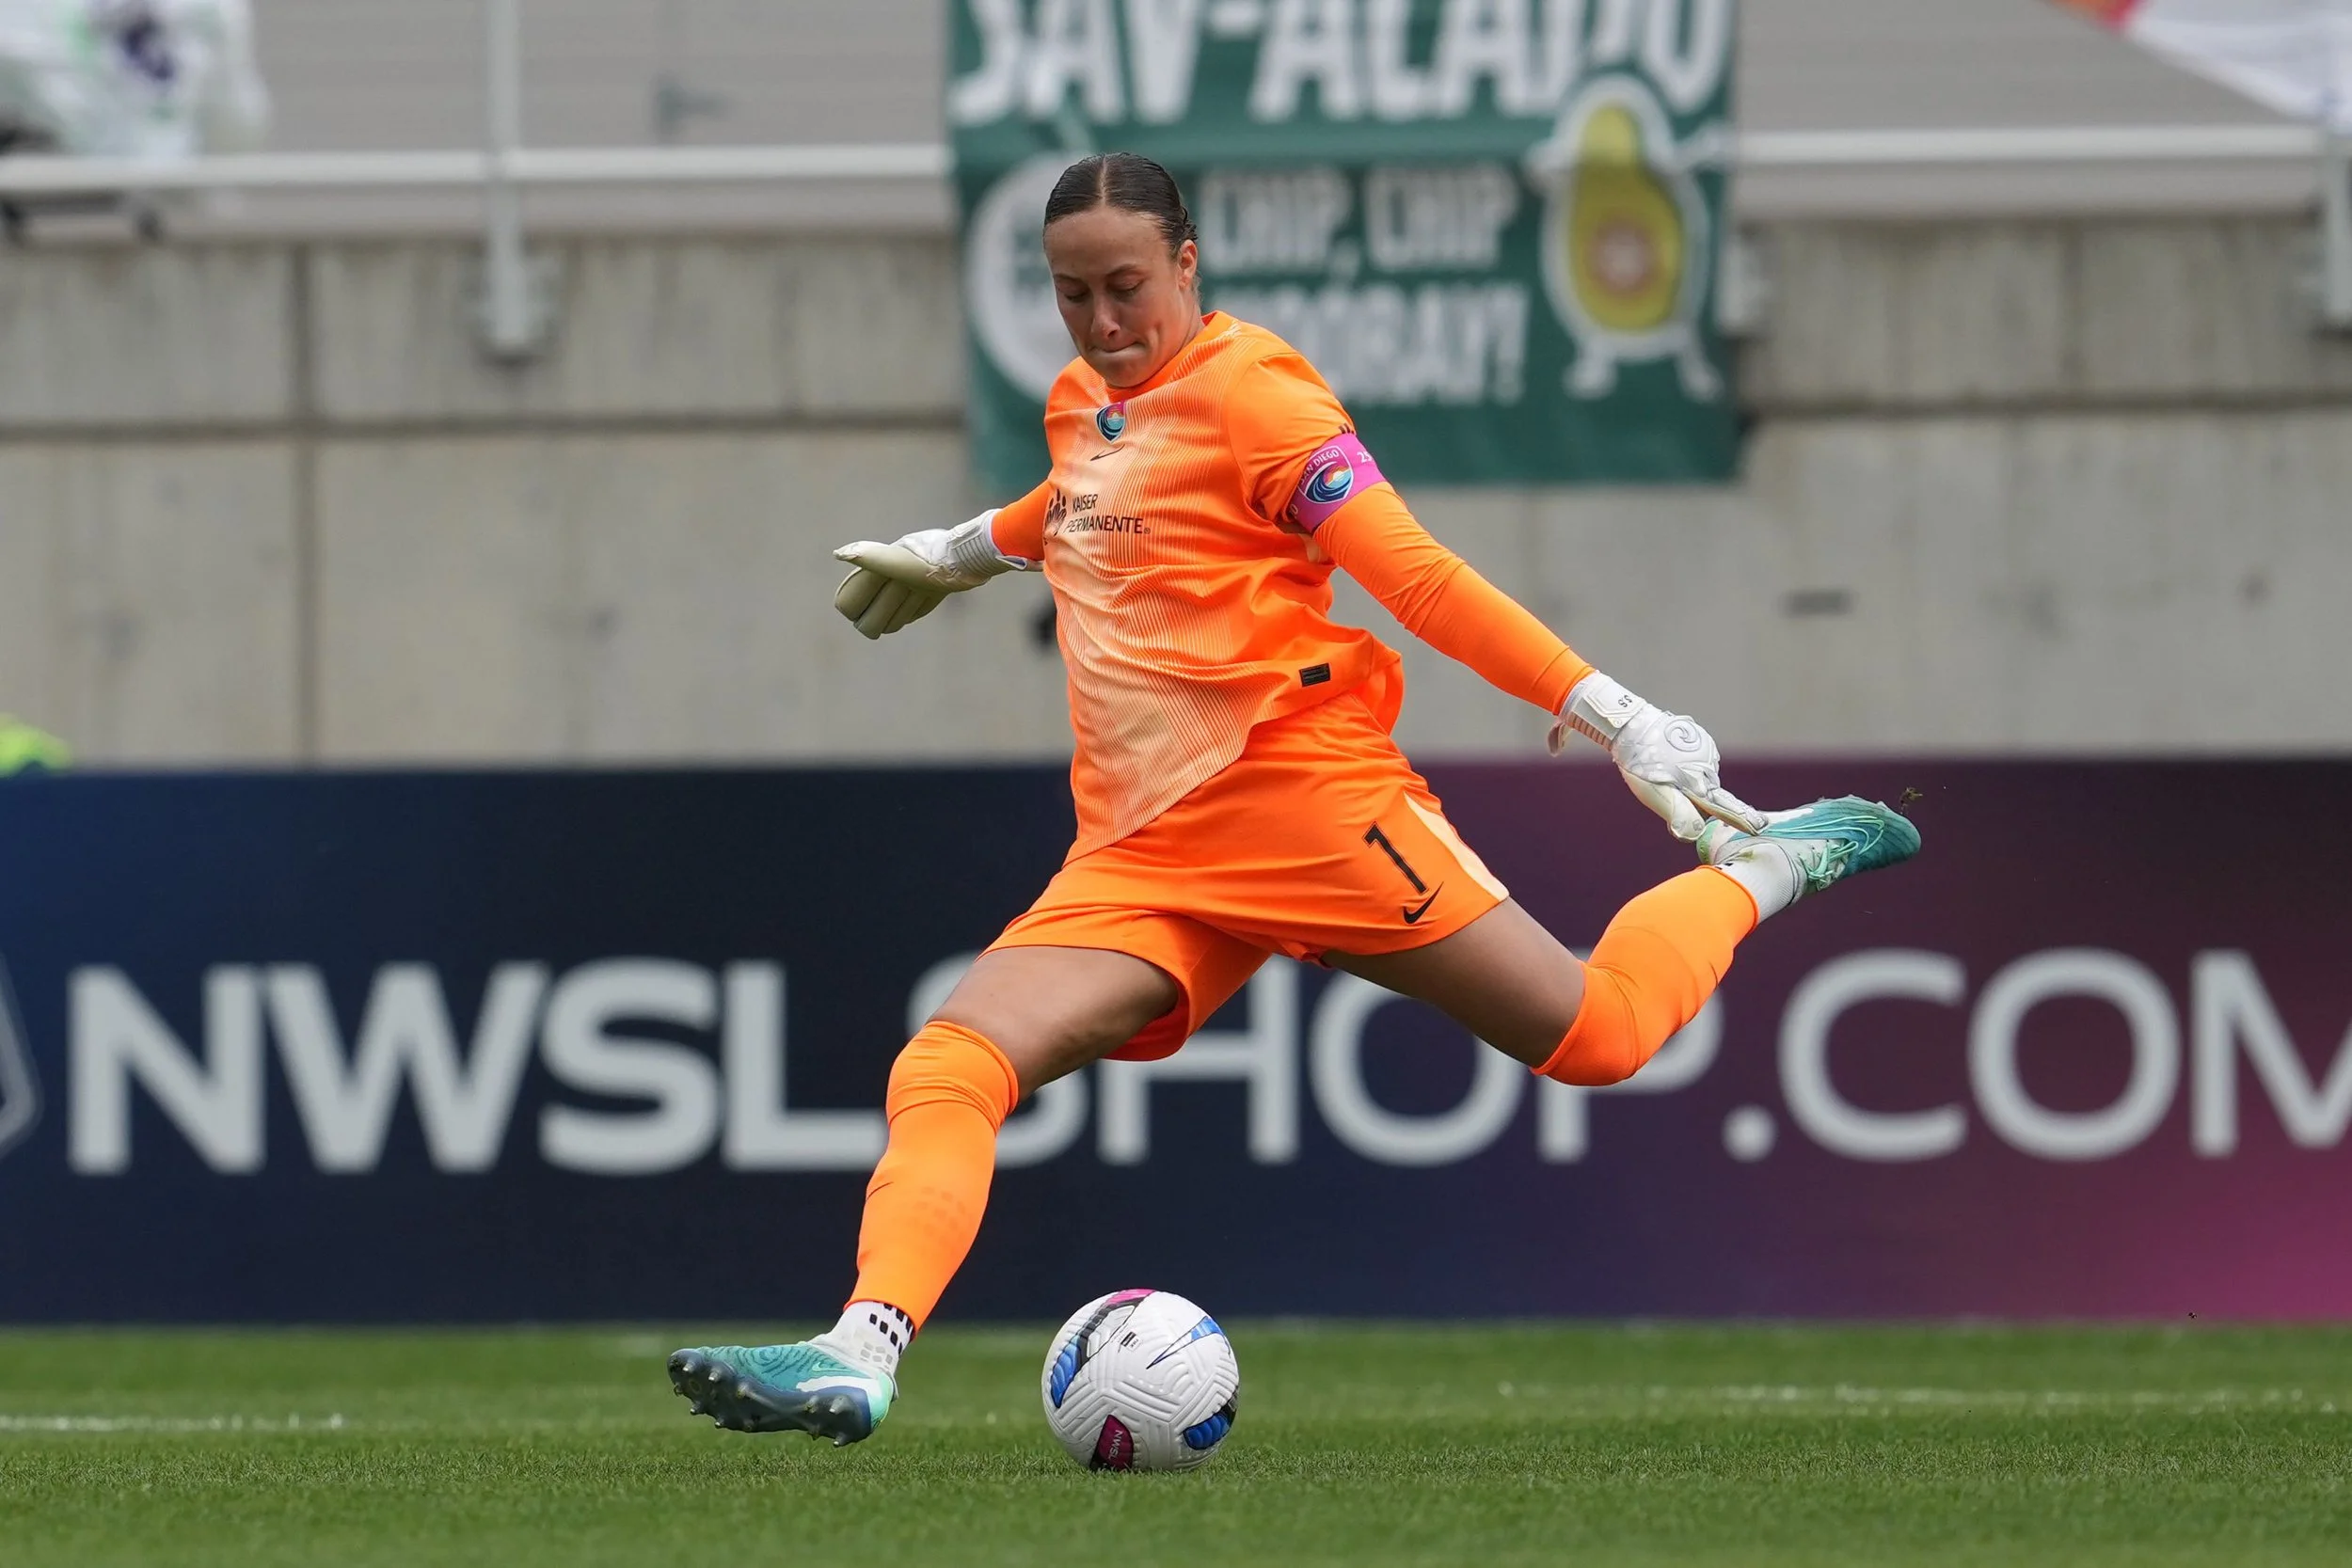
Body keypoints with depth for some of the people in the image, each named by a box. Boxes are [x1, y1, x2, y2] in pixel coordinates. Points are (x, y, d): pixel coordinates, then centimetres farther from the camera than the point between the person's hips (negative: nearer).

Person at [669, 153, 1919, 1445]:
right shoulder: (1081, 407, 16)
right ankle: (857, 1359, -30)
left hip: (1299, 793, -6)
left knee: (1593, 1034, -9)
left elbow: (1415, 575, -10)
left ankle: (1769, 865, 18)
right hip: (1134, 859, 6)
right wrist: (953, 555, 57)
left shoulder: (1248, 392, -6)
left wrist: (1611, 716, -16)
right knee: (946, 1071, -16)